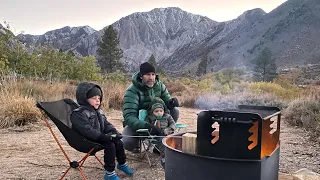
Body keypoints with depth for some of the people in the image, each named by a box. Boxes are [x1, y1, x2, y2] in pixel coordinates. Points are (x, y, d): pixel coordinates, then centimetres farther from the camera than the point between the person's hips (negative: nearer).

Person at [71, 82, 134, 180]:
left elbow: (106, 124, 14)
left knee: (118, 142, -2)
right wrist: (105, 137, -33)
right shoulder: (78, 114, -18)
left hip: (99, 138, 8)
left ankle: (122, 164, 23)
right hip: (88, 141, -8)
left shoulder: (98, 111, 12)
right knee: (110, 145, -24)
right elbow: (87, 131, -28)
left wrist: (114, 132, -8)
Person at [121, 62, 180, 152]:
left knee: (175, 111, -14)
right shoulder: (132, 91, -24)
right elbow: (129, 117, -32)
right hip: (136, 123, -5)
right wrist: (147, 126, -48)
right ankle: (138, 143, 5)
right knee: (128, 143, -34)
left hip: (155, 120, 5)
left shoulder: (159, 85, -7)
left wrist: (171, 102, -28)